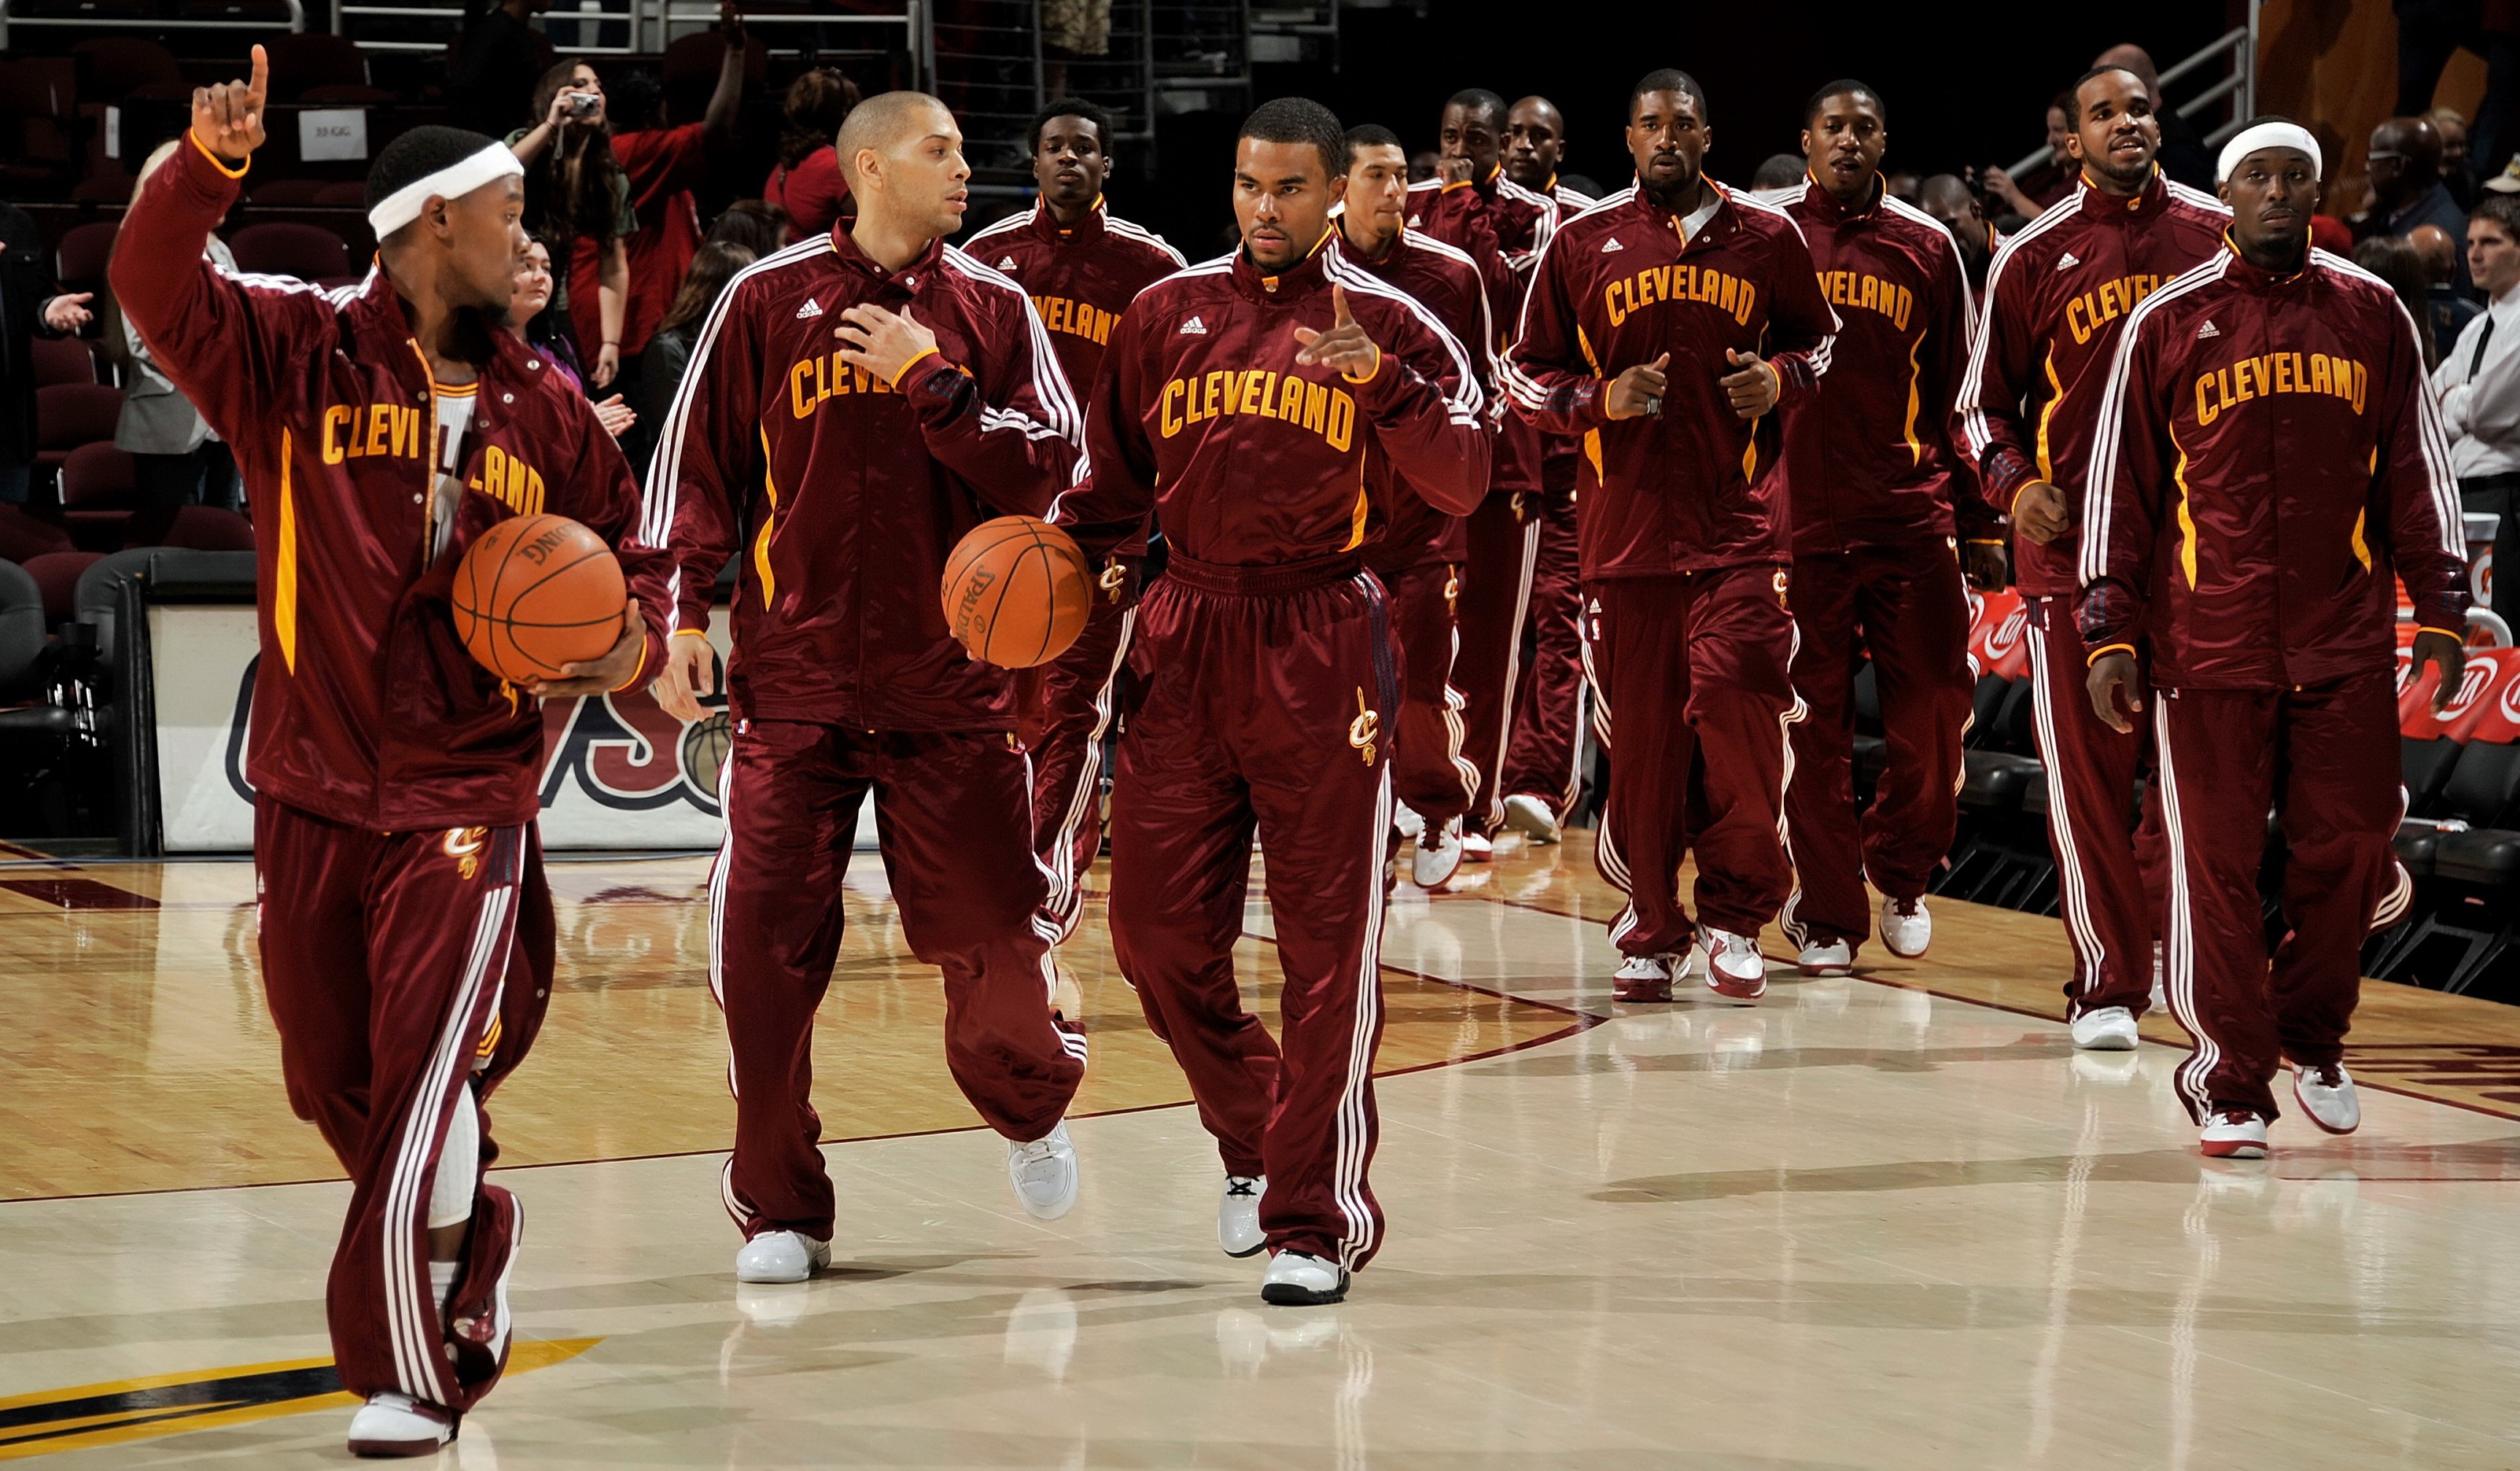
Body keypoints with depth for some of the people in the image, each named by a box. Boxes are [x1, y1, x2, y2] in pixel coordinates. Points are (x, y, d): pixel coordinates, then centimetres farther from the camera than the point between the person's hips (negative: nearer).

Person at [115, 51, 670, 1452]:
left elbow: (633, 554, 16)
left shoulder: (545, 411, 6)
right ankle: (476, 1227, 40)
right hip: (313, 790, 1)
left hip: (467, 798, -1)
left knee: (422, 1089, -10)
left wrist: (633, 643, -5)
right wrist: (210, 163, -34)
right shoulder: (303, 353, -2)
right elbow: (160, 292, -18)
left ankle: (411, 1377, -2)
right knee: (333, 1084, 12)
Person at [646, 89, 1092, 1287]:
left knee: (986, 921, 3)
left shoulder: (992, 308, 7)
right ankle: (781, 1209, 9)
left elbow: (1047, 468, -2)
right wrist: (684, 618, -1)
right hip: (793, 671, -1)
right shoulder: (768, 298, 3)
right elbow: (696, 463, 6)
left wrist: (932, 381, -12)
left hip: (953, 674, 1)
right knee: (765, 940, -4)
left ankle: (1031, 1103, 36)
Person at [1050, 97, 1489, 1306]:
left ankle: (1315, 1219, 2)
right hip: (1188, 632, 4)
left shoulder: (1386, 323, 3)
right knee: (1156, 929, 3)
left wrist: (1383, 381, -22)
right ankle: (1254, 1137, 29)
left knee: (1328, 942, -4)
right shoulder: (1169, 313, 12)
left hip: (1324, 651, -3)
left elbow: (1462, 483, -8)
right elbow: (1117, 479, 21)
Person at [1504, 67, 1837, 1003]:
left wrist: (1780, 378, -1)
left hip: (1738, 521, 0)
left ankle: (1735, 915, 2)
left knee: (1737, 704, -13)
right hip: (1626, 520, 0)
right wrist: (1601, 399, -9)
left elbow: (1820, 339, 21)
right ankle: (1652, 927, 16)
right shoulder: (1583, 243, 6)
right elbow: (1526, 374, 10)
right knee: (1641, 732, 2)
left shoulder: (1765, 238, 8)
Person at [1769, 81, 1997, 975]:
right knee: (1813, 722, 0)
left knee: (1936, 708, -2)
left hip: (1912, 517, 2)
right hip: (1798, 519, -2)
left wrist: (1978, 524, 12)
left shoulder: (1926, 247, 11)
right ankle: (1826, 911, 12)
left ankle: (1900, 873, 22)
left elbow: (1960, 395, 14)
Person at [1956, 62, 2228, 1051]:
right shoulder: (2033, 256, 4)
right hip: (2070, 535, -1)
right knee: (2086, 766, -2)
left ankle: (2174, 930, 25)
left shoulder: (2218, 236, 7)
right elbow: (1983, 402, 8)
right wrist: (2012, 482, -11)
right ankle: (2106, 982, 6)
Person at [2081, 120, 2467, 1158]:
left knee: (2348, 849, 3)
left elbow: (2413, 468, 13)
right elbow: (2120, 480, 6)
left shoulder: (2373, 315, 9)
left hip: (2348, 641, 2)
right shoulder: (2169, 322, 4)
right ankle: (2230, 1080, 6)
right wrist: (2109, 628, 1)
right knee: (2217, 861, -3)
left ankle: (2313, 1041, 26)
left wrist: (2439, 603, 7)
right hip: (2210, 643, -2)